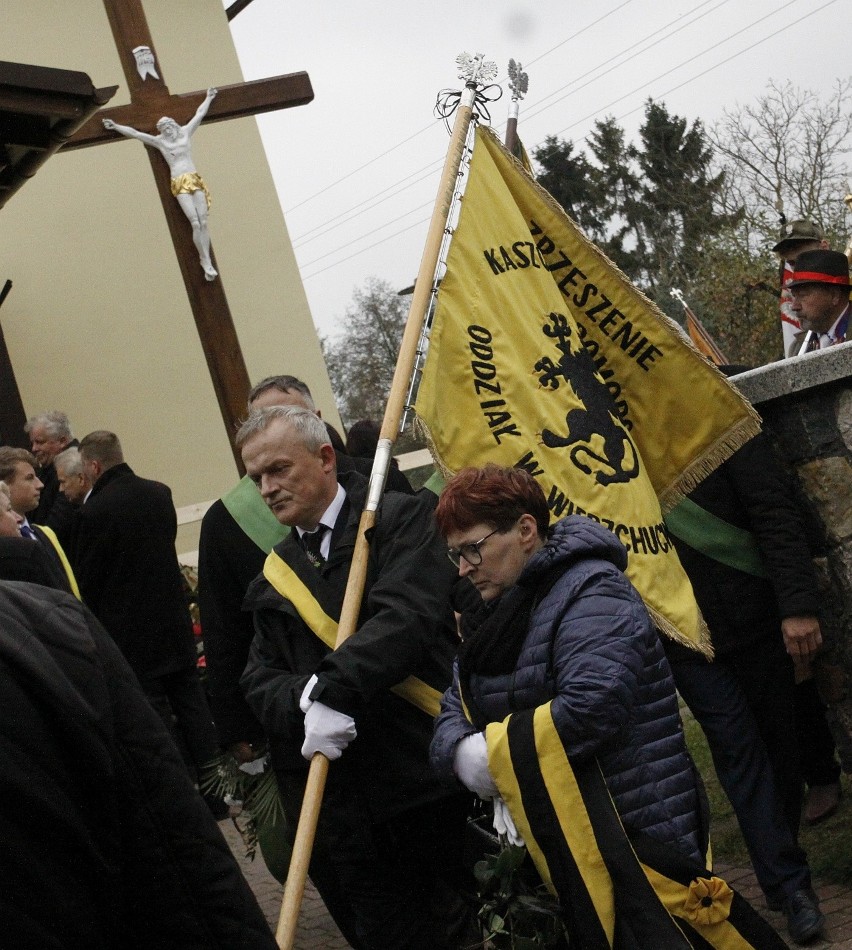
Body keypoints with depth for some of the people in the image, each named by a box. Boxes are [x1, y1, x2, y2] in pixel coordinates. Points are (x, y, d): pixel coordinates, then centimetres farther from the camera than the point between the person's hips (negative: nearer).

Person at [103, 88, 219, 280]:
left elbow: (199, 114, 27)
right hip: (180, 185, -2)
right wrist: (116, 126, 20)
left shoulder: (185, 132, 16)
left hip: (196, 180, 2)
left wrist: (208, 98, 37)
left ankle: (207, 263, -8)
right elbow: (135, 133, 17)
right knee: (195, 223, -16)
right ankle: (206, 262, -13)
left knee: (203, 222, -10)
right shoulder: (159, 141, 13)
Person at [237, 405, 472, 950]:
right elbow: (260, 679, 8)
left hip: (428, 781, -4)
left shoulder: (402, 518, -1)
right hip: (341, 811, 4)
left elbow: (406, 616, -17)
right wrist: (306, 697, -15)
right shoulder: (274, 573, 16)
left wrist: (335, 691, -28)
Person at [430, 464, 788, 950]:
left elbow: (592, 707, -30)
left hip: (629, 835, -8)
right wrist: (463, 753, -14)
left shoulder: (591, 594, -16)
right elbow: (453, 715, 10)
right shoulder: (496, 612, 14)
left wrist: (493, 751, -19)